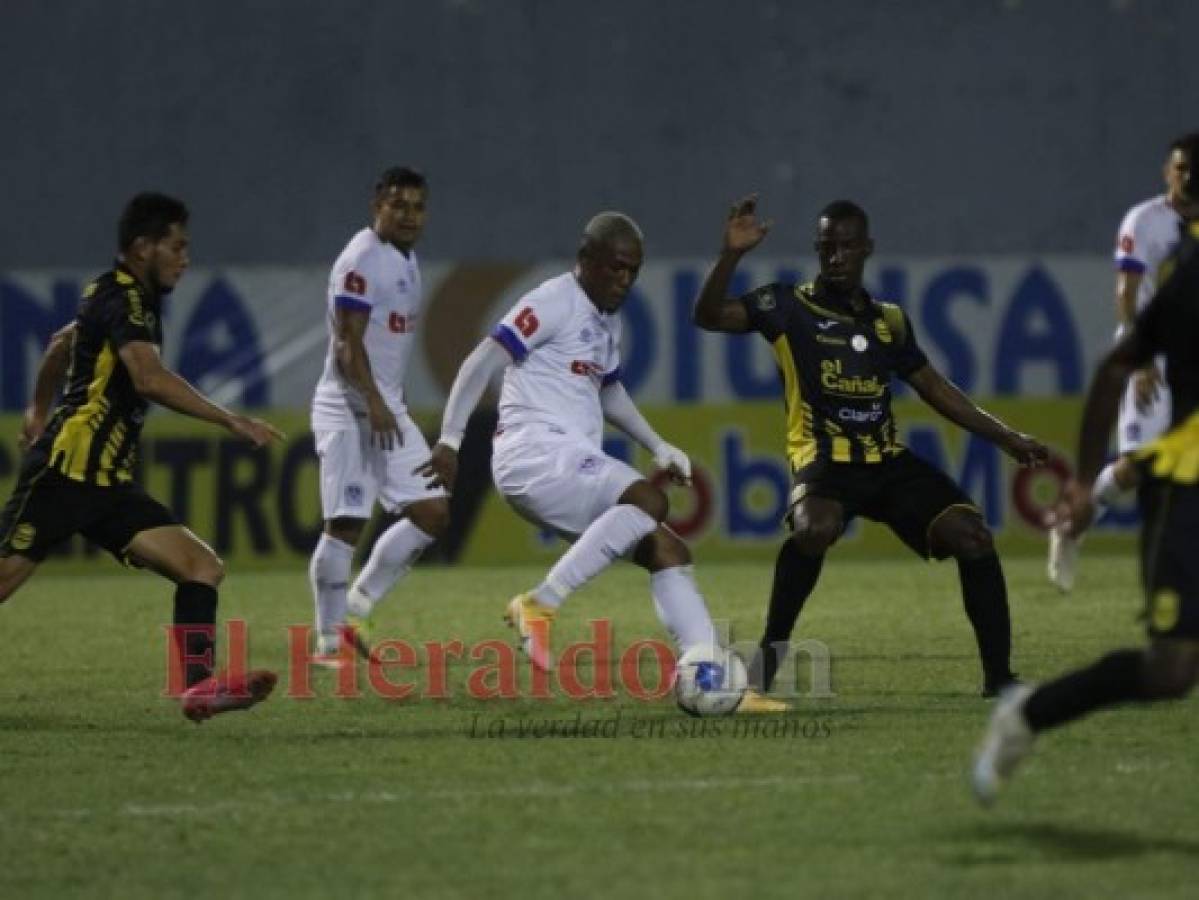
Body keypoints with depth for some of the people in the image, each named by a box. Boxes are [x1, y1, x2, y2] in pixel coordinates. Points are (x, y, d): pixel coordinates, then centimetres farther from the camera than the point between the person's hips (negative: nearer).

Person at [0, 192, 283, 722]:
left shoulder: (135, 300, 18)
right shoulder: (120, 297, -11)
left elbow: (63, 344, 36)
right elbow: (149, 378, -29)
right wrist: (231, 422, -30)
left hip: (109, 484, 9)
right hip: (64, 472, -9)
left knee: (203, 567, -6)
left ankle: (199, 685, -15)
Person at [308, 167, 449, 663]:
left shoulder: (406, 259, 16)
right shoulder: (361, 262, -13)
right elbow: (348, 342, -21)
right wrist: (373, 403, -31)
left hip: (388, 409, 9)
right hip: (349, 410, -9)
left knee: (432, 512, 4)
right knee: (345, 524, -10)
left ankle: (357, 606, 12)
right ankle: (329, 639, -3)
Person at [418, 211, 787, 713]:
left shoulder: (608, 321, 21)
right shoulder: (554, 302, -8)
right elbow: (481, 364, -13)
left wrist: (658, 447, 27)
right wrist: (450, 441, -17)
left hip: (572, 463, 9)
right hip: (534, 450, -9)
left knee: (668, 552, -1)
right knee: (648, 501, -29)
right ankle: (540, 605, -27)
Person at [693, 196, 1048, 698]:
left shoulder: (889, 320, 15)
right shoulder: (789, 308, 2)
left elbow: (935, 389, 23)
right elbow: (709, 316, -9)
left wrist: (1005, 438, 19)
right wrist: (731, 254, -24)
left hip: (889, 461, 5)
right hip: (827, 460, -5)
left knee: (972, 537, -13)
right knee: (815, 527, -38)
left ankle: (999, 679, -2)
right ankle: (770, 652, -19)